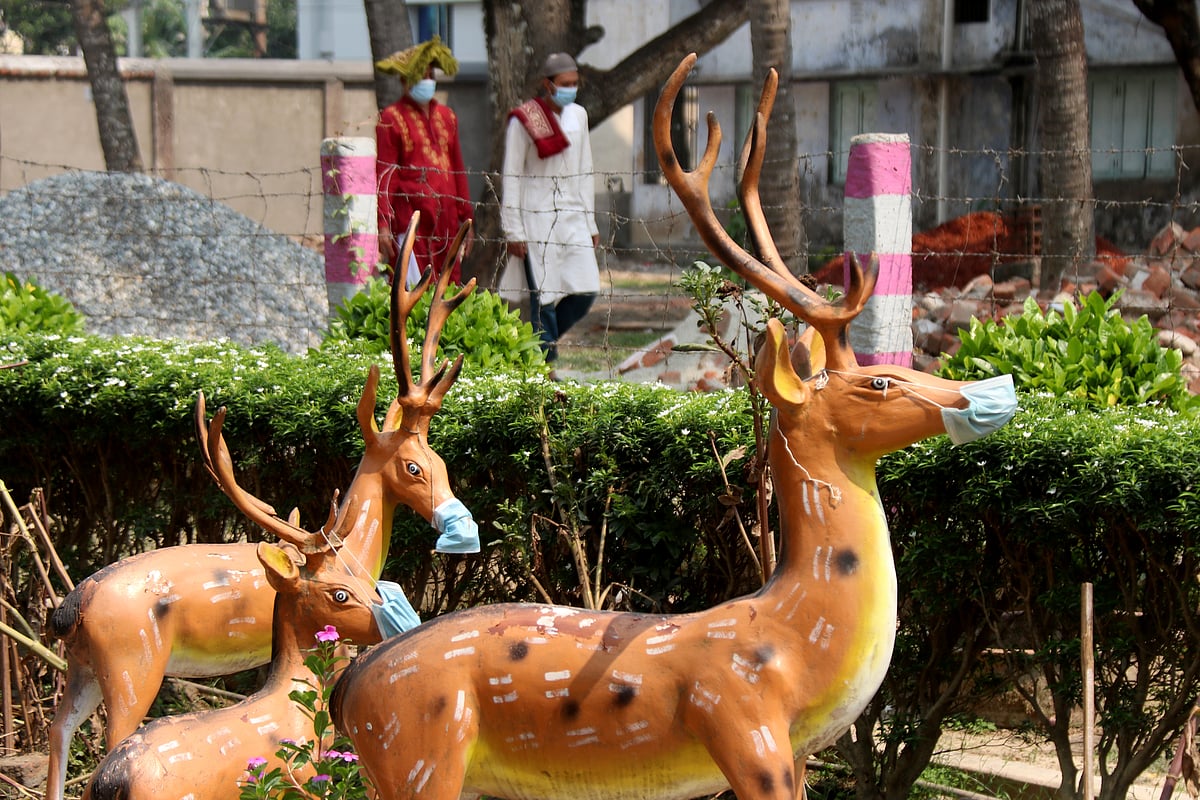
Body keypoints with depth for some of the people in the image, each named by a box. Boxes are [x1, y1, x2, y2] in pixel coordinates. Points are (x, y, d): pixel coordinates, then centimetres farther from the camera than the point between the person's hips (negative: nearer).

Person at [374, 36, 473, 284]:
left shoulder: (446, 116, 16)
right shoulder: (391, 119, -2)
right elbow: (384, 176, -7)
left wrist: (466, 217, 16)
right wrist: (383, 223, -14)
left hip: (446, 220, 6)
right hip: (410, 220, -6)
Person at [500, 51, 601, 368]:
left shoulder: (578, 116, 10)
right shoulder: (523, 120, -8)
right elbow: (510, 178, -7)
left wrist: (590, 222, 14)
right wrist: (513, 231, -10)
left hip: (572, 218, 6)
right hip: (537, 220, -6)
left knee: (585, 292, 0)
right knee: (544, 296, -5)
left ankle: (542, 341, 22)